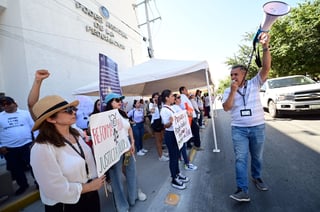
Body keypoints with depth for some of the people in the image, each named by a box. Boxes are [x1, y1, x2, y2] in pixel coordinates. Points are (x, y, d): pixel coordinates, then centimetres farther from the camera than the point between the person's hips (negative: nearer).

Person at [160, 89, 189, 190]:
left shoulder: (171, 107, 8)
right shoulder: (164, 110, -19)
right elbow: (165, 125, -21)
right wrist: (170, 122, -41)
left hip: (175, 134, 9)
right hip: (170, 135, -9)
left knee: (177, 155, 20)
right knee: (173, 156, 4)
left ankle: (178, 174, 38)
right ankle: (174, 180, 21)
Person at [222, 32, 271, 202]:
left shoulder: (254, 83, -1)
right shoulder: (228, 91, 2)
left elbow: (266, 68, -16)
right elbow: (226, 108, -10)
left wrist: (265, 47, -28)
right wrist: (233, 91, -19)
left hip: (258, 127, 0)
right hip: (239, 129, 0)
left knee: (257, 156, 18)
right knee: (240, 159, -3)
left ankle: (256, 177, 42)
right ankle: (243, 190, 2)